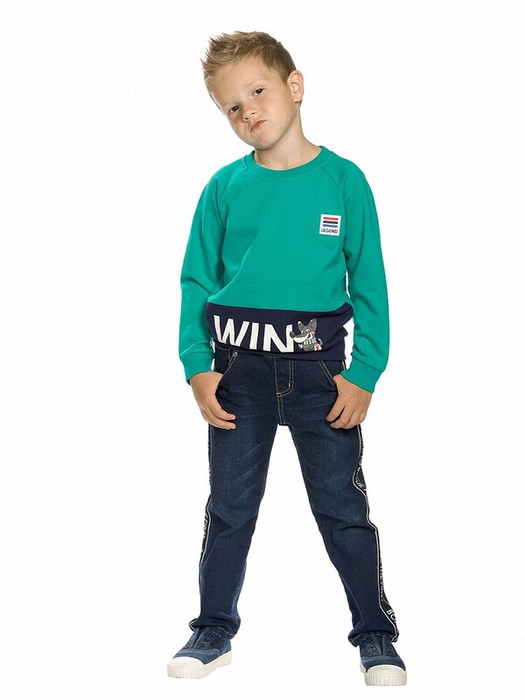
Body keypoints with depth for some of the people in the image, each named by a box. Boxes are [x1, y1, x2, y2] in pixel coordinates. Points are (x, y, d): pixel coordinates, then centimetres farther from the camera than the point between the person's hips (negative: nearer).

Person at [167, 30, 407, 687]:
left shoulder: (344, 180, -2)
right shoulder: (225, 187, 1)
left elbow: (369, 284, -1)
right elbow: (196, 282, 6)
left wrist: (363, 374, -7)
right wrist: (197, 367, -5)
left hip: (319, 366, -2)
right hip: (239, 366, 2)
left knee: (342, 505, 3)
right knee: (230, 504, 11)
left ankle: (376, 635, 17)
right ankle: (214, 629, 26)